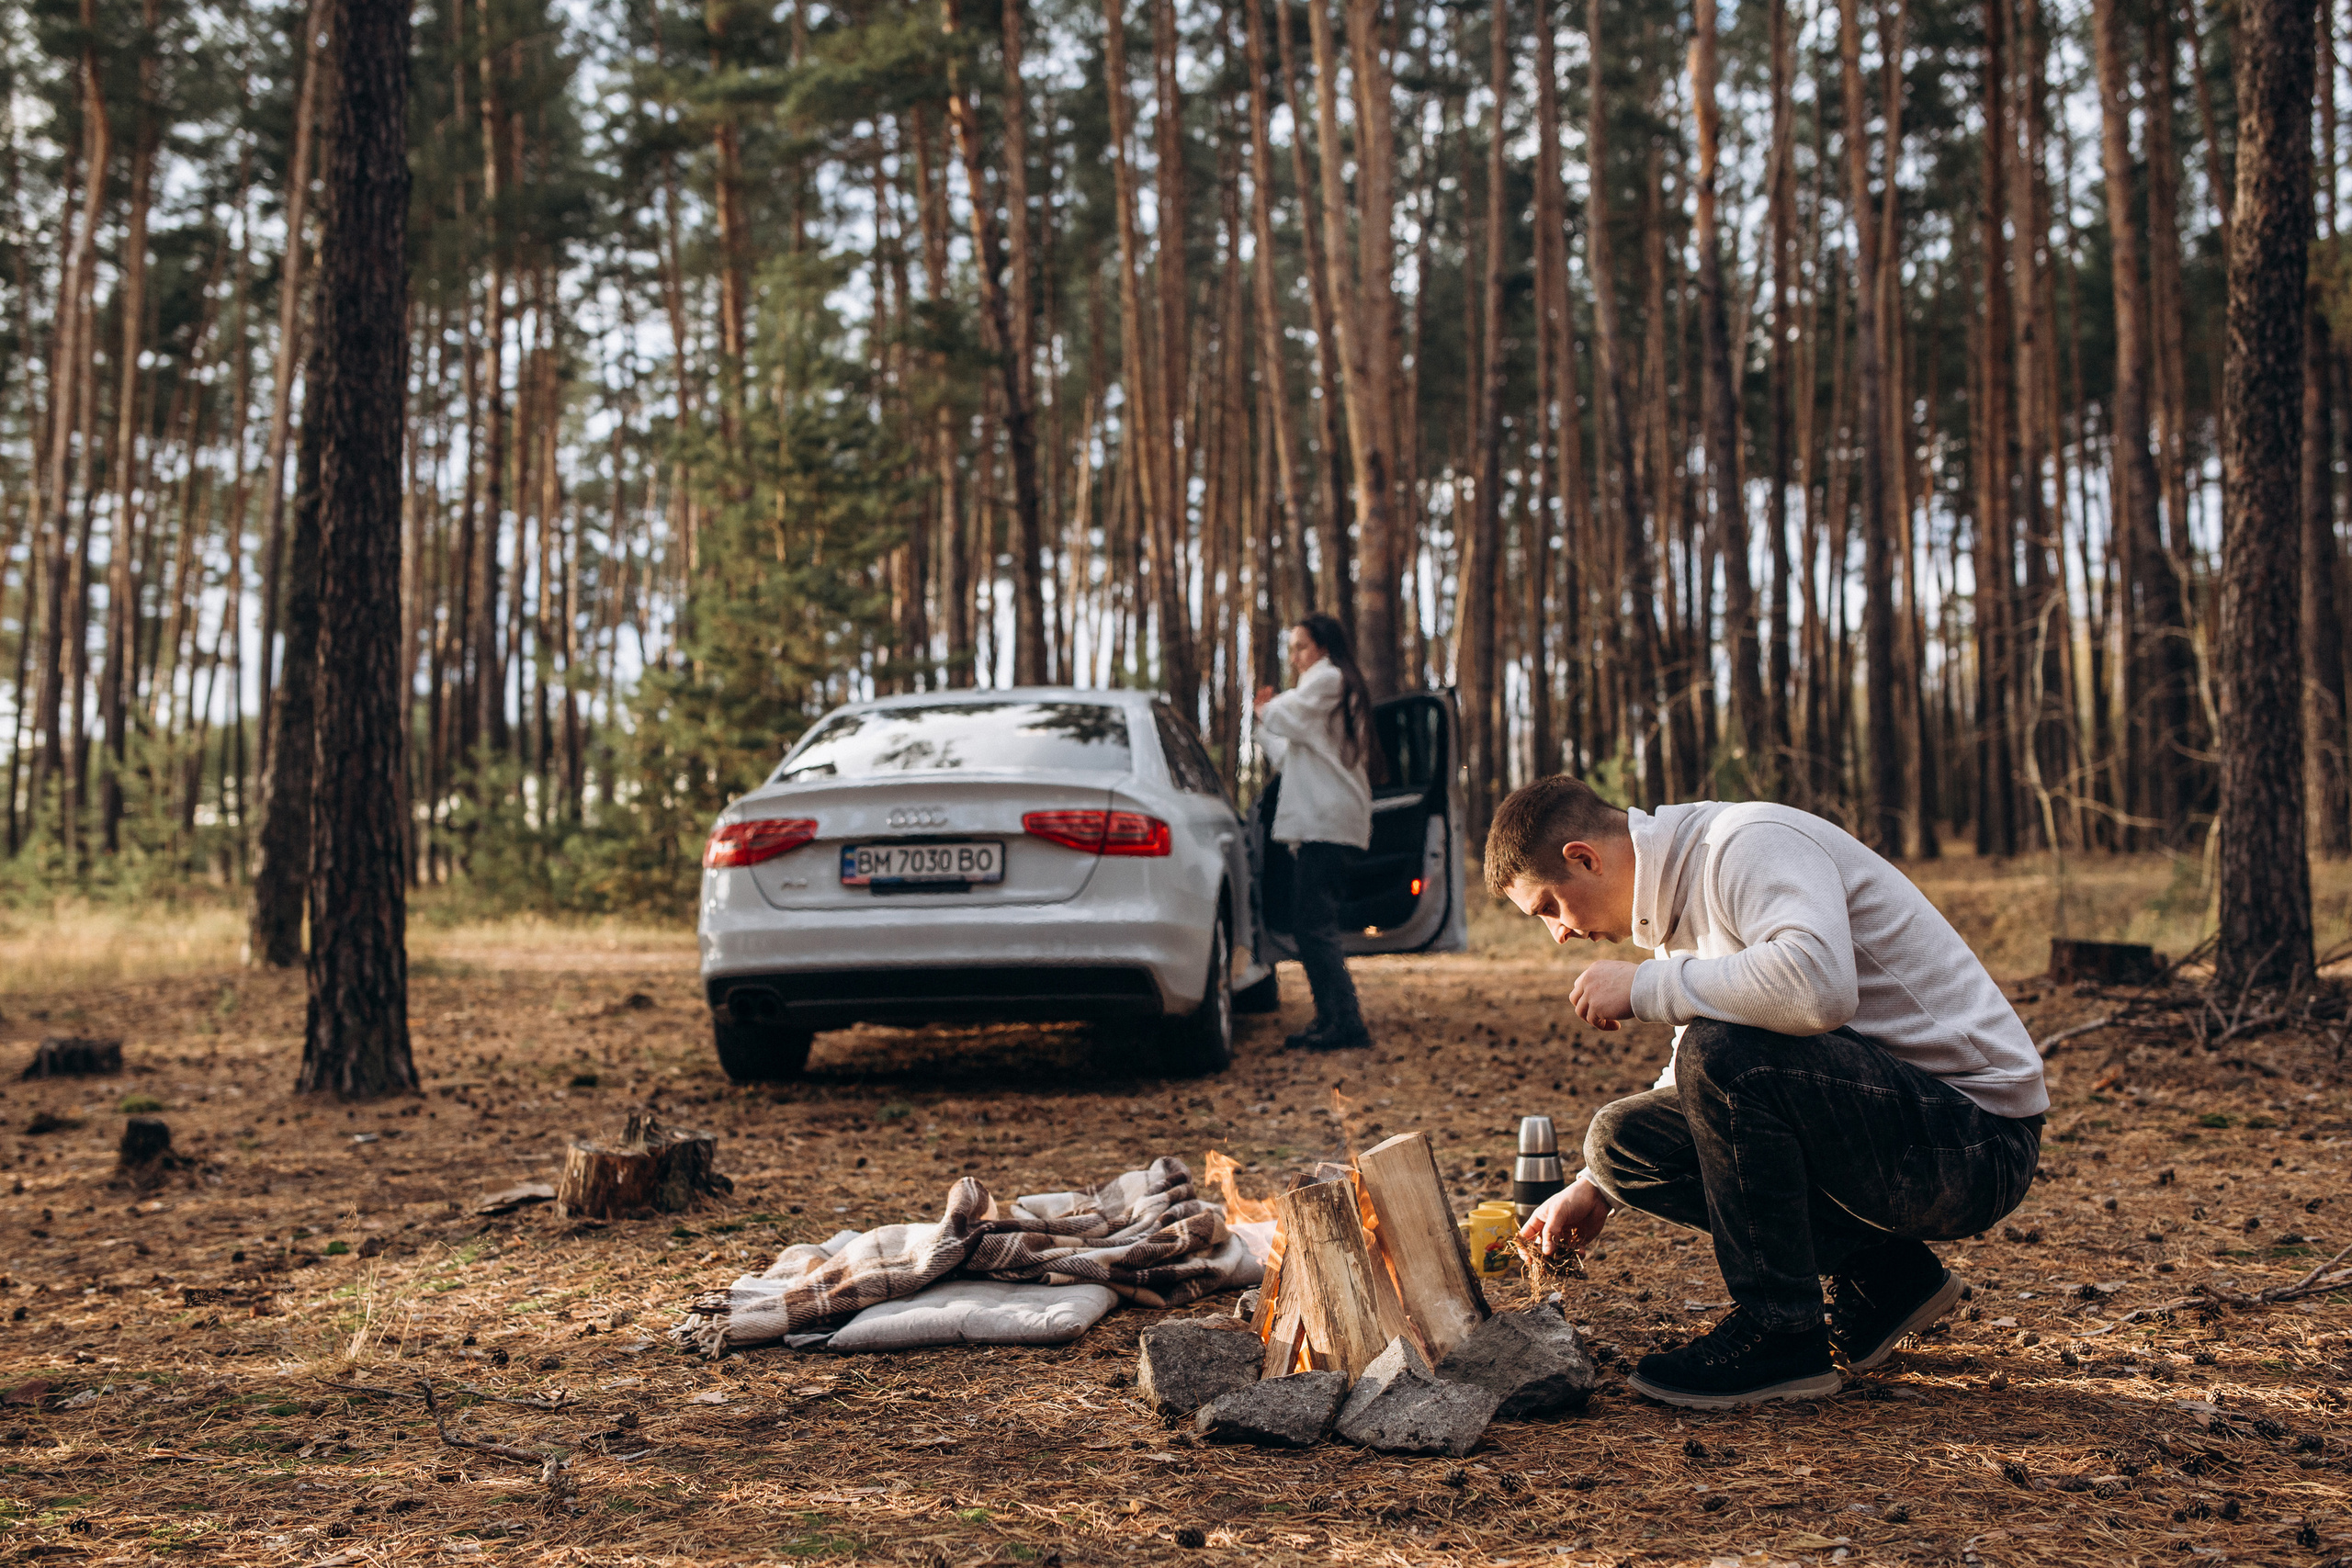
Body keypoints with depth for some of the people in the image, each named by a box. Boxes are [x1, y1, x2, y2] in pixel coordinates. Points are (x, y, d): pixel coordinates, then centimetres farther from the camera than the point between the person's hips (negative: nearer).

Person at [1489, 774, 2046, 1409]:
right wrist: (1592, 1188, 19)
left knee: (1725, 1052, -30)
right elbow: (1698, 1083, 25)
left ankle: (1780, 1333, -13)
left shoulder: (1752, 844, -18)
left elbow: (1819, 987, -39)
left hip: (1979, 1135, -9)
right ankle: (1879, 1271, 8)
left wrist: (1644, 987, -25)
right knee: (1622, 1138, 3)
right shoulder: (1681, 893, 11)